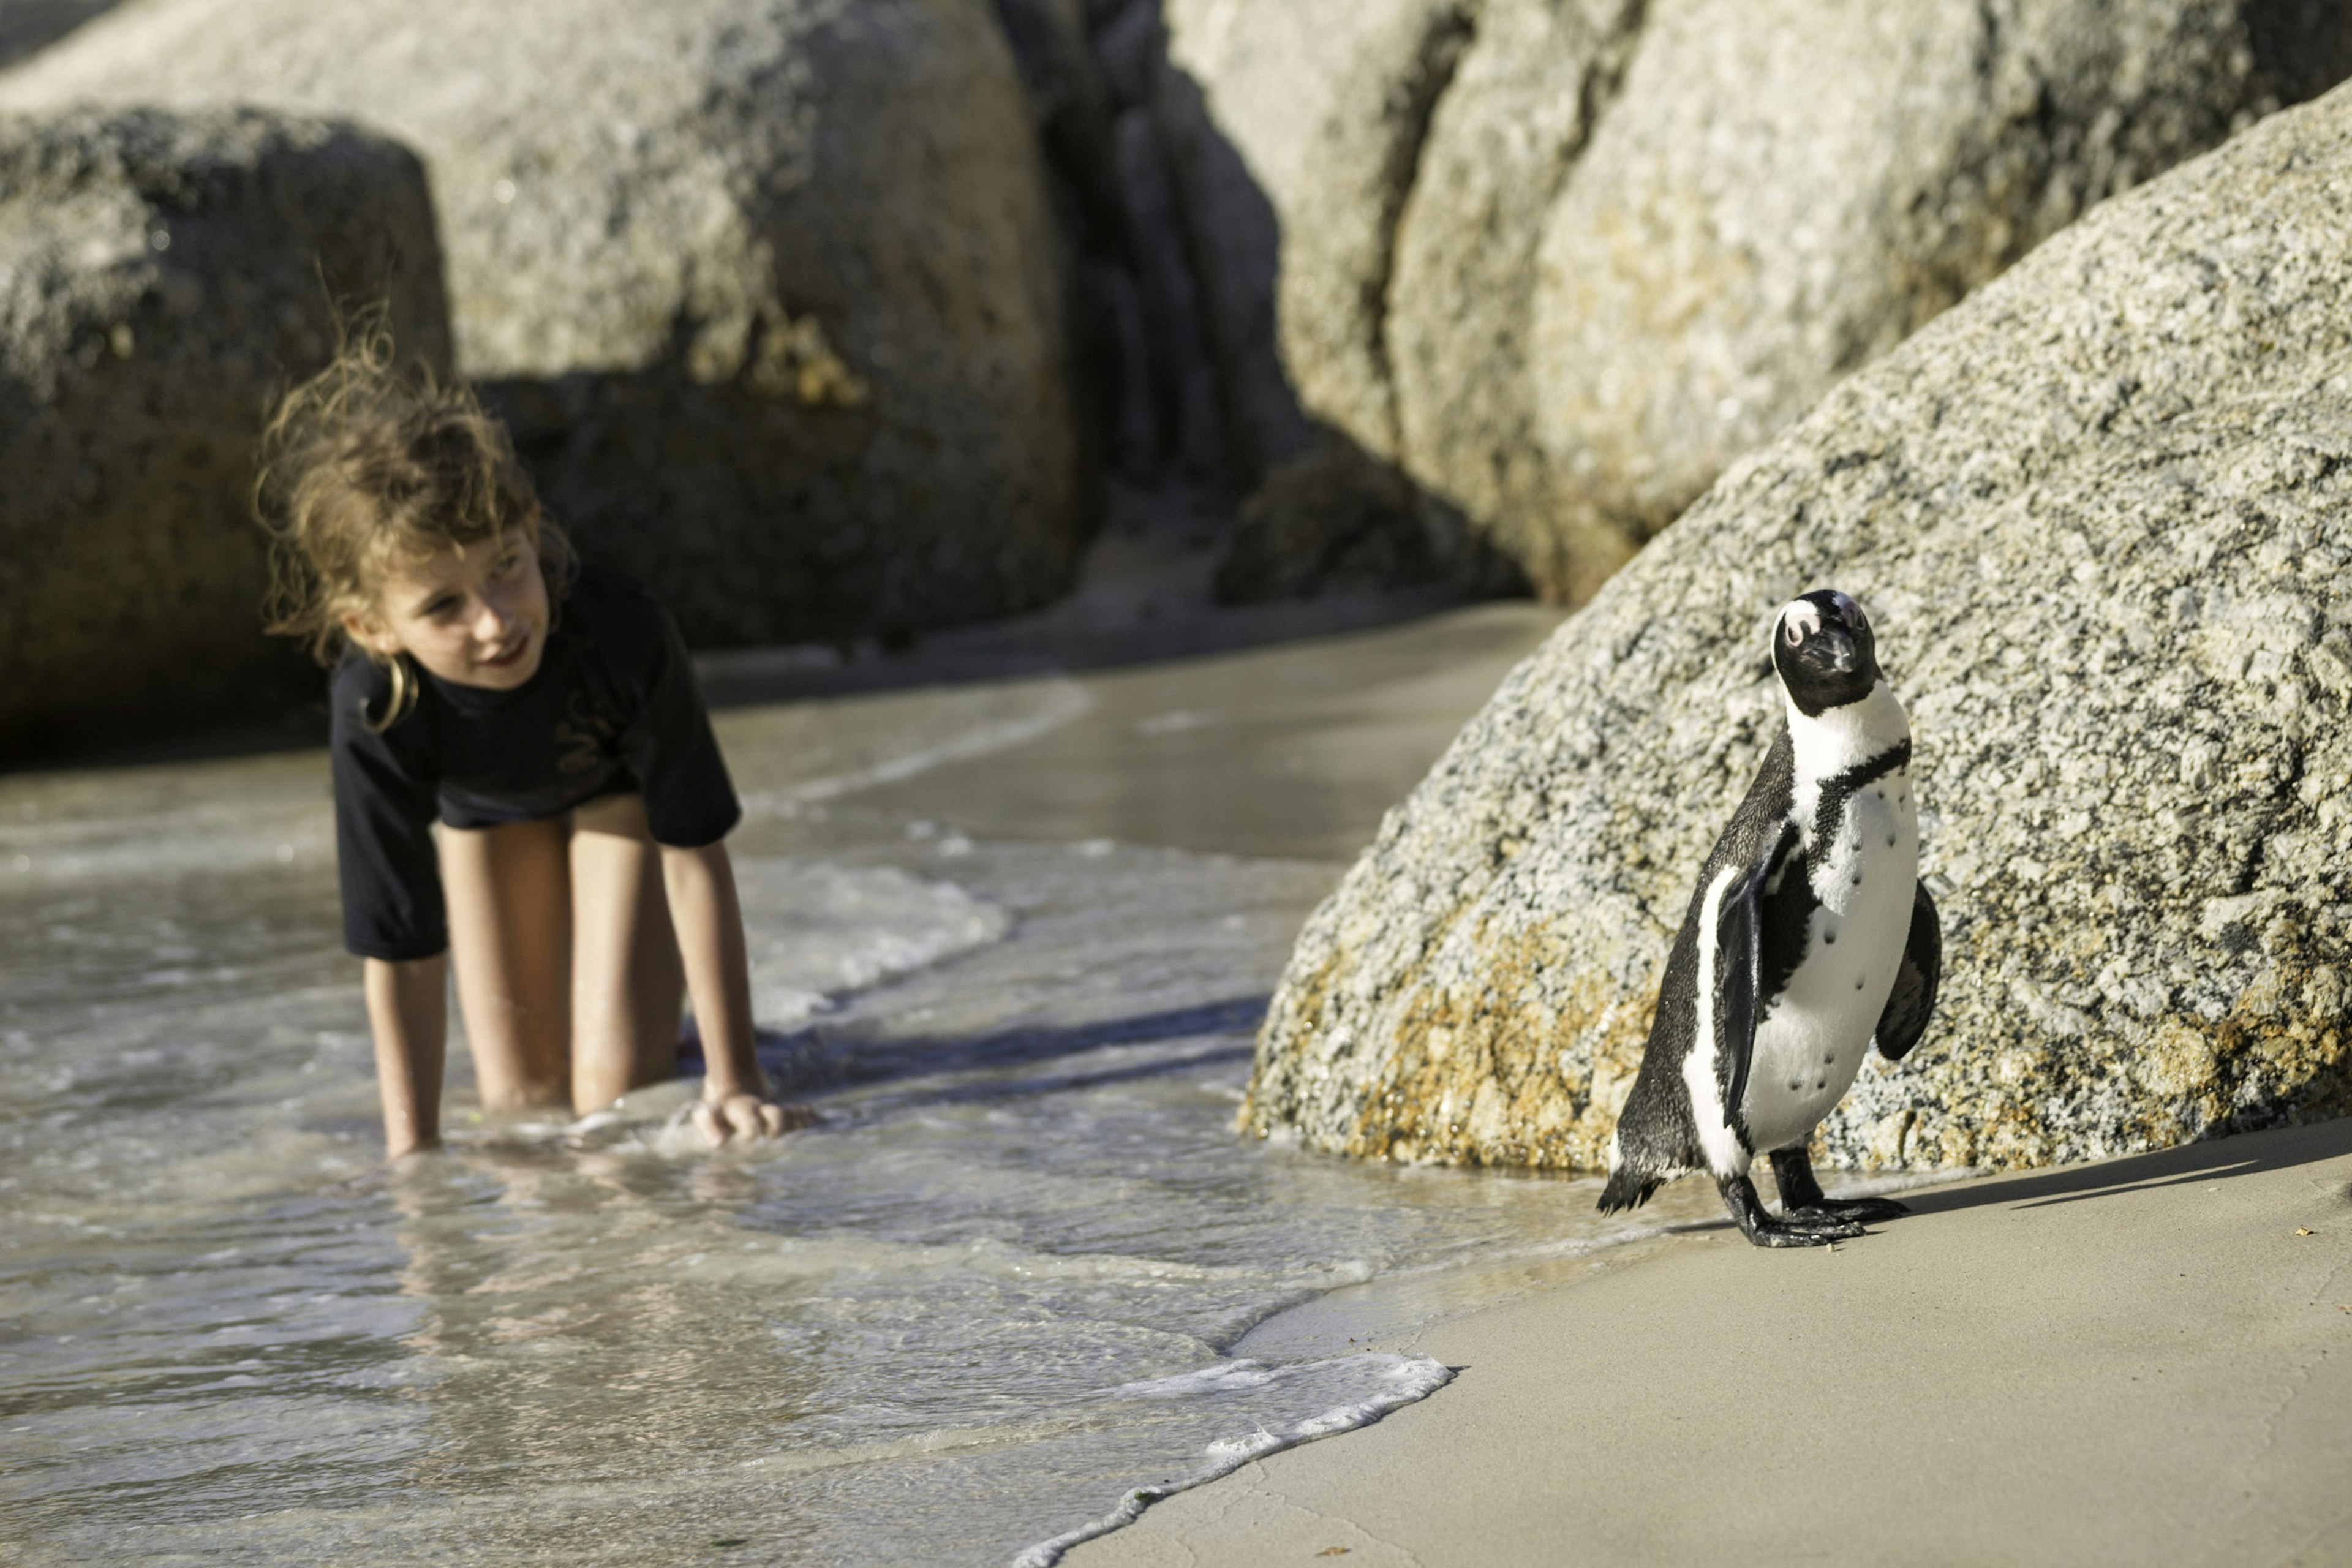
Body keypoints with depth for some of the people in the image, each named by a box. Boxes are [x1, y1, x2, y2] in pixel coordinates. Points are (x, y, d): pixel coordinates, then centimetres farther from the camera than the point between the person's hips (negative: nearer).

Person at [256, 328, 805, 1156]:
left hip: (618, 785, -1)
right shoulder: (376, 714, -41)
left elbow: (696, 854, -34)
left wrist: (733, 1082, -32)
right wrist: (411, 1154, -34)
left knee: (616, 1084, -11)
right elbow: (401, 954, -32)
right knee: (525, 1098, 5)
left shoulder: (623, 631, -44)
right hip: (484, 806, 1)